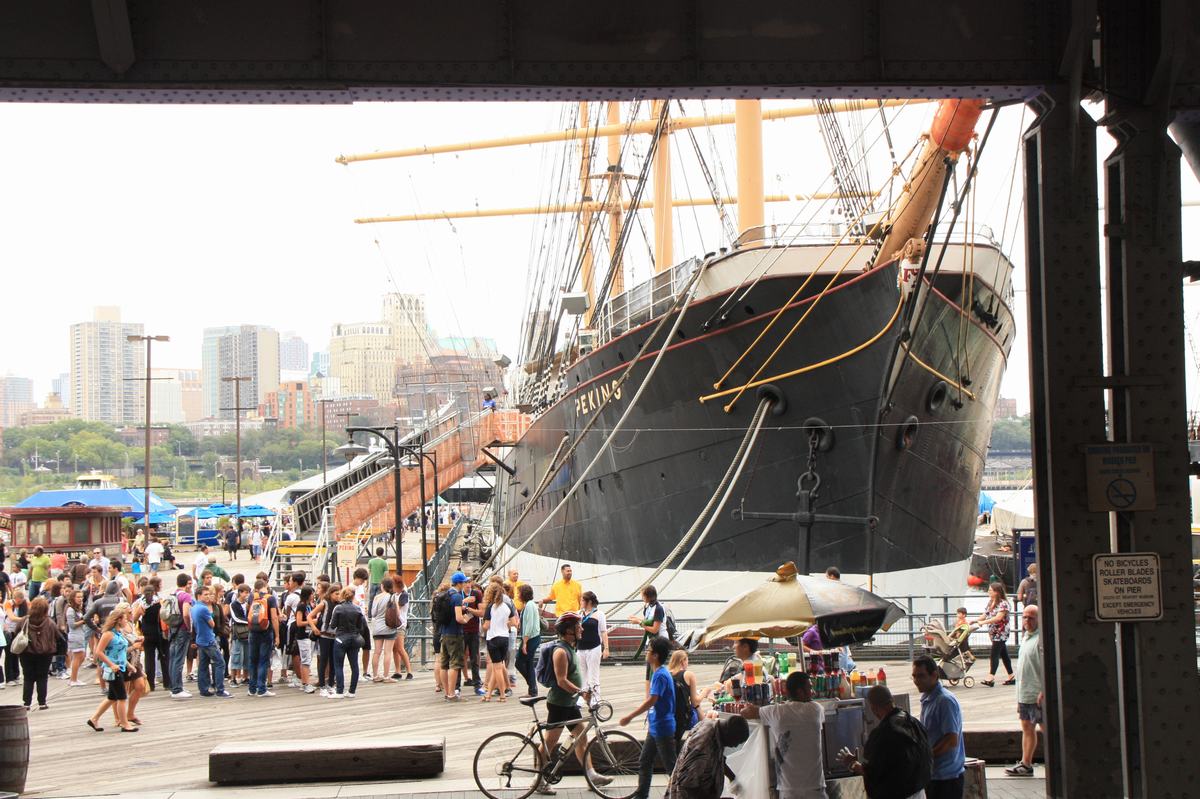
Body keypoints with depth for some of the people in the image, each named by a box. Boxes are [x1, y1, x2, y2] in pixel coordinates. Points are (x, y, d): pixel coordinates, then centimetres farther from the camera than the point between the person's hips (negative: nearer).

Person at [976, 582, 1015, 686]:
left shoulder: (1003, 603, -13)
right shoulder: (990, 602, 13)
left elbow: (998, 617, -23)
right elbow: (985, 615, 14)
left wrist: (984, 622, -25)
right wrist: (975, 621, -1)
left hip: (1000, 633, -8)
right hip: (993, 633, 8)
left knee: (995, 654, -13)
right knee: (1003, 655, 11)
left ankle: (991, 678, -18)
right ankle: (1011, 677, 17)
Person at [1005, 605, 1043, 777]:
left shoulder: (1042, 638, -14)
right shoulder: (1026, 637, 15)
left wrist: (1044, 691, -24)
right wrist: (1019, 697, 22)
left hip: (1037, 694, -9)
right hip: (1024, 694, 9)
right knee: (1027, 727, 12)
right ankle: (1025, 764, 18)